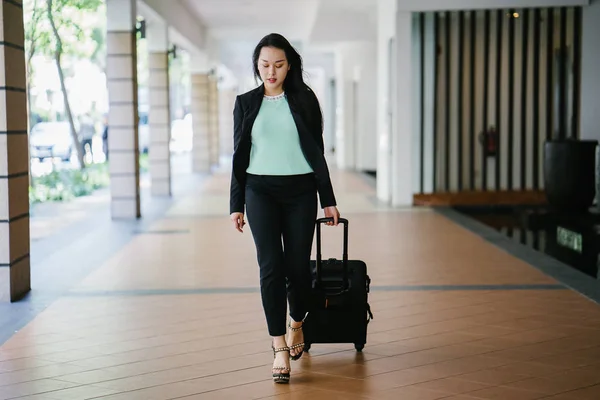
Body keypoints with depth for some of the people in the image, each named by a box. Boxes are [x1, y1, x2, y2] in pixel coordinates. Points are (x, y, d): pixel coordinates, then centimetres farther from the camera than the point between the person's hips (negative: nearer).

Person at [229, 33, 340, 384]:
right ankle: (280, 348, -7)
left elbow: (317, 152, 5)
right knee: (271, 265, -9)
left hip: (300, 191, 0)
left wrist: (329, 199, 3)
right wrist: (236, 205, 5)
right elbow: (239, 156, 8)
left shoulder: (304, 100, 4)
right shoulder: (246, 104, 6)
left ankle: (297, 325, 31)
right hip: (260, 191, 0)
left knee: (298, 265, 2)